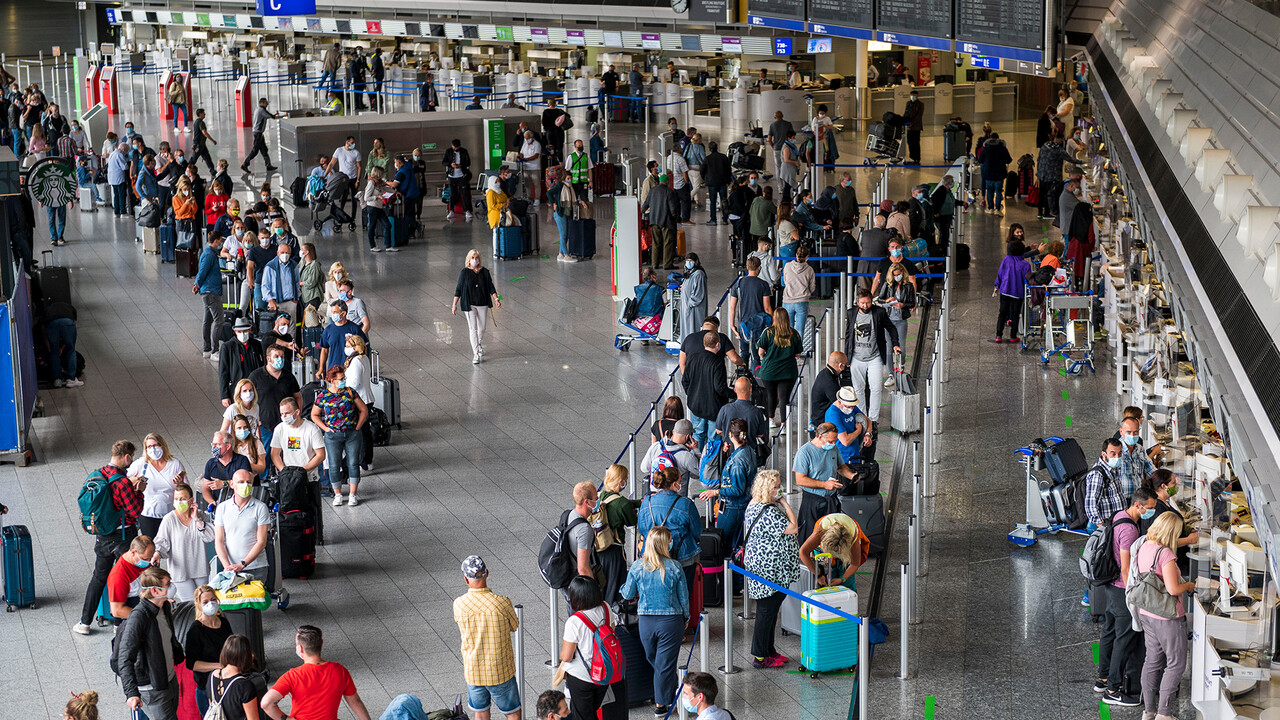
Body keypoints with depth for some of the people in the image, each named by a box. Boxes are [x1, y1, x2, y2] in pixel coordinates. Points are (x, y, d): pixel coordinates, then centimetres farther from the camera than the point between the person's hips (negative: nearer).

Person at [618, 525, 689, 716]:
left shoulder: (637, 567, -8)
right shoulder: (674, 567, -12)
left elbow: (627, 595, 3)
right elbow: (684, 597, -3)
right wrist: (685, 618, 13)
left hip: (646, 621, 2)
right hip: (671, 621, -2)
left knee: (653, 661, 21)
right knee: (665, 663, 8)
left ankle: (668, 694, 31)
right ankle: (661, 704, 16)